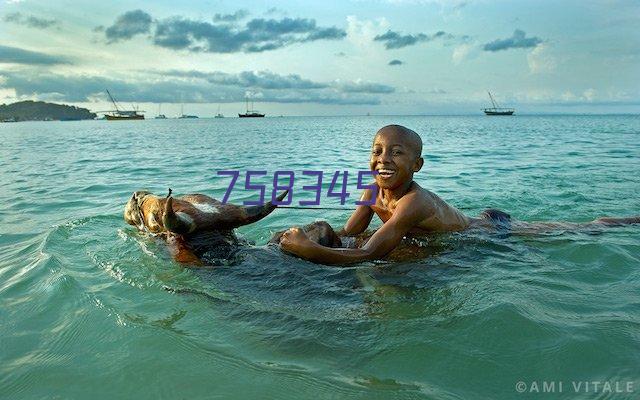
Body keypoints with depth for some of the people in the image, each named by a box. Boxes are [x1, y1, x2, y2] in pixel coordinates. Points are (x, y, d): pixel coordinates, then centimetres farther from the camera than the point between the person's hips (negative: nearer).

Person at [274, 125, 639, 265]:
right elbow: (346, 235, -10)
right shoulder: (374, 194, -16)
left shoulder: (414, 203, -40)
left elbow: (365, 256, -48)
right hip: (476, 223, 6)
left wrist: (305, 248, -50)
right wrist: (317, 234, -27)